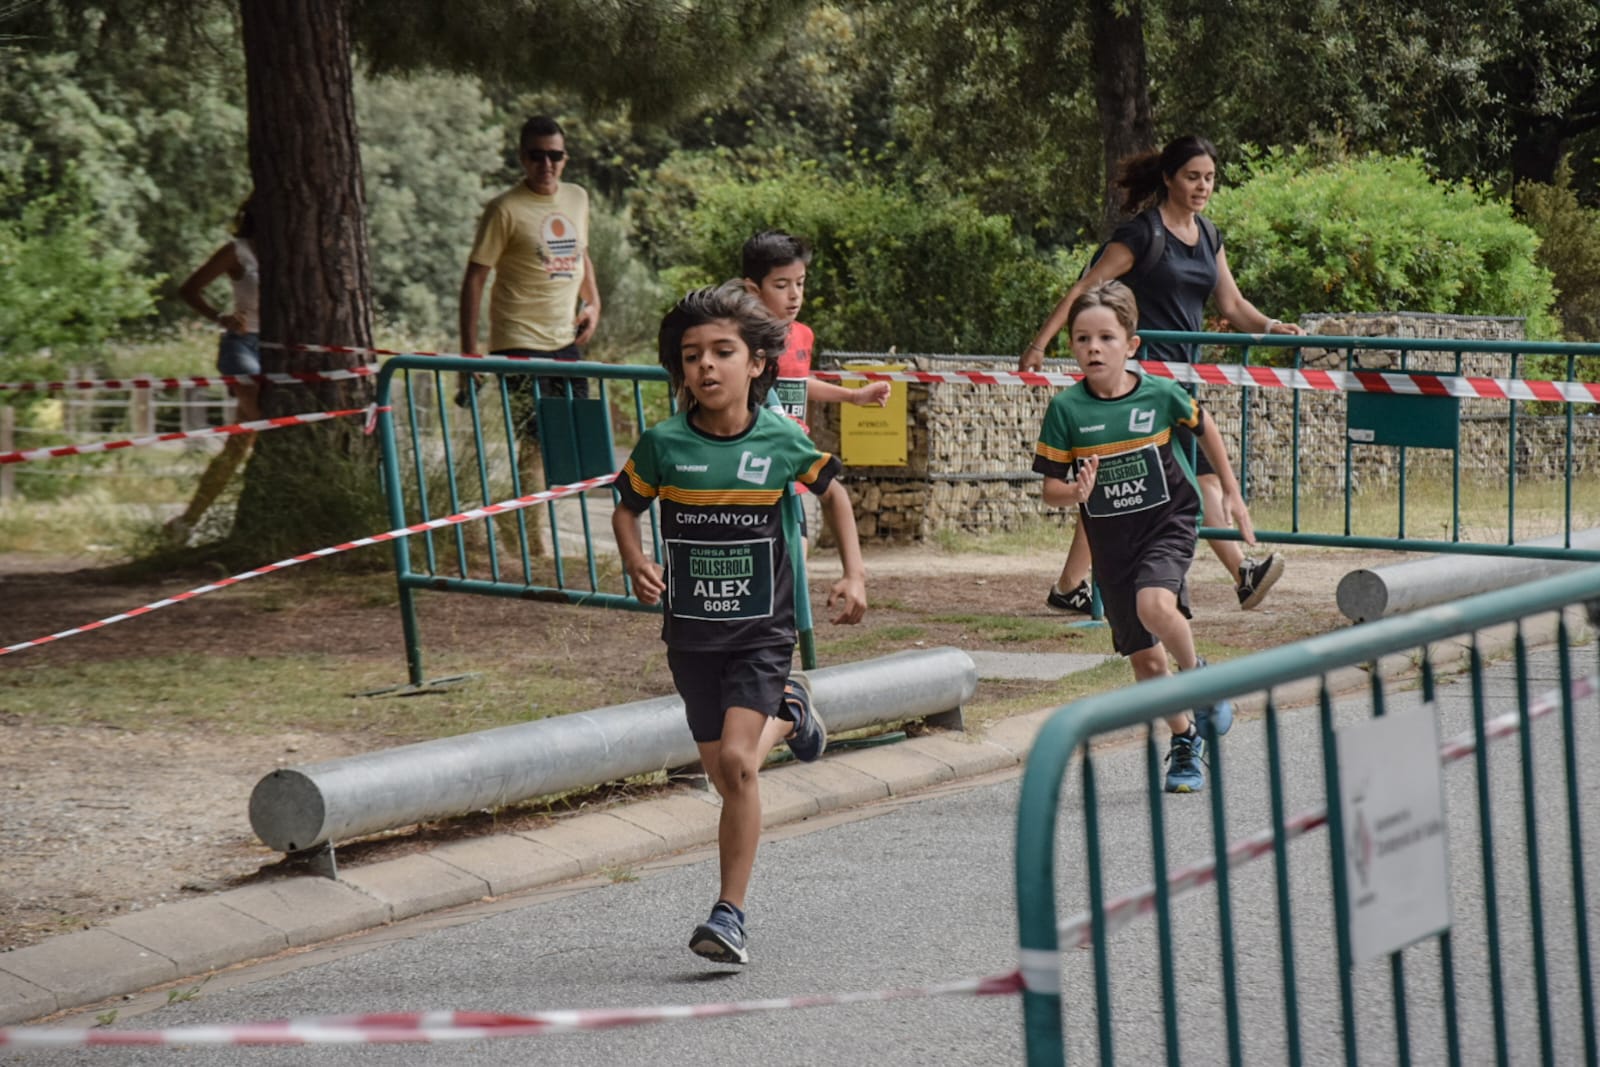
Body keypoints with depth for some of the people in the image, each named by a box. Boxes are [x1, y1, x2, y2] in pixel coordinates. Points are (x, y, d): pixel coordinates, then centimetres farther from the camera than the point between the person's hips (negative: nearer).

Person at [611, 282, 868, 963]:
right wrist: (635, 563, -12)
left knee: (737, 761, -18)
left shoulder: (782, 442, -9)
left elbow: (834, 494, 10)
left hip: (762, 631, -2)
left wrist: (854, 574, 3)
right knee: (724, 775, 10)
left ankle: (730, 913, -9)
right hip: (691, 632, 2)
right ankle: (788, 716, 44)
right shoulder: (663, 445, -8)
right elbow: (626, 507, 8)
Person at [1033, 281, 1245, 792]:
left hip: (1168, 523, -2)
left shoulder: (1160, 394, -11)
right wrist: (1074, 493, -28)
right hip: (1111, 539, 2)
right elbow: (1050, 488, -5)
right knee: (1144, 658, 8)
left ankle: (1196, 676, -3)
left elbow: (1203, 428, 11)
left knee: (1155, 605, -32)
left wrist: (1231, 493, 17)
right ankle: (1185, 739, 30)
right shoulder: (1066, 409, -10)